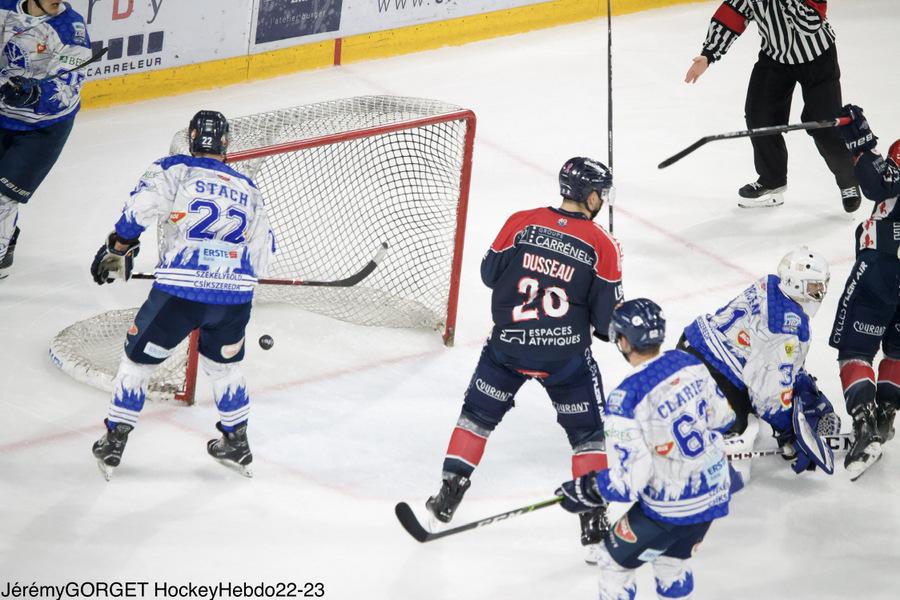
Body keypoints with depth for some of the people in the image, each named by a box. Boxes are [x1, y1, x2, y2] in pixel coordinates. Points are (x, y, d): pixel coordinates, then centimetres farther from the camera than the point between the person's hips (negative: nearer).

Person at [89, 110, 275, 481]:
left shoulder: (174, 170, 7)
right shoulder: (248, 190, 20)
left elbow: (141, 208, -9)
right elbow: (261, 253, 22)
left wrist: (117, 250, 3)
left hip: (180, 292, -3)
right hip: (235, 296, 3)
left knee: (139, 359, 15)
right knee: (223, 364, 28)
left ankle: (112, 445, 18)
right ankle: (237, 444, 34)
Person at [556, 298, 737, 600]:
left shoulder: (625, 399, -25)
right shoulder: (688, 362, -5)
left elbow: (630, 479, -24)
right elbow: (722, 416, 10)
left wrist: (588, 491, -8)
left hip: (671, 507, -7)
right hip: (714, 492, 7)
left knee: (615, 563, 15)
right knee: (672, 561, 29)